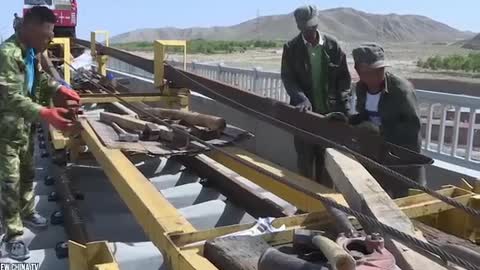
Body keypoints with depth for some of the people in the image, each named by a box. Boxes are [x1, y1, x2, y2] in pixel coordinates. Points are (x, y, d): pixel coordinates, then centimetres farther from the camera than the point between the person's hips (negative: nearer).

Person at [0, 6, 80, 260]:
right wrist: (46, 114, -43)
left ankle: (27, 211, 42)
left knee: (27, 172, 22)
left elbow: (39, 77, 21)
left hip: (25, 125, 9)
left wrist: (60, 88, 6)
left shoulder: (30, 51, 3)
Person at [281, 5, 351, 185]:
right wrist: (301, 99, -23)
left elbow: (343, 77, 4)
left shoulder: (333, 45, 1)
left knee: (326, 158, 9)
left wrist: (344, 106, -5)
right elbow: (287, 78, -6)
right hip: (304, 110, -1)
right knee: (305, 157, 6)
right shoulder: (291, 48, -1)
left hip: (329, 111, 1)